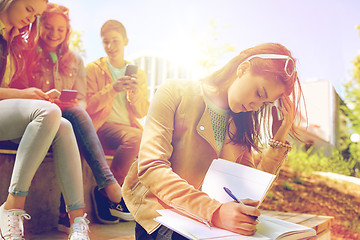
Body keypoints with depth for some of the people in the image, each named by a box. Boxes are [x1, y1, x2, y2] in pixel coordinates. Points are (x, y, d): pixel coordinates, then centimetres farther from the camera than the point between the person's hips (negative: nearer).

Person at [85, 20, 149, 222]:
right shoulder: (93, 69, 8)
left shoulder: (139, 74, 17)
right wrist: (113, 89, -17)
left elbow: (142, 113, 13)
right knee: (134, 137, -35)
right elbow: (87, 107, -3)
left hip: (130, 128, 4)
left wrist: (136, 93, -8)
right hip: (103, 126, -4)